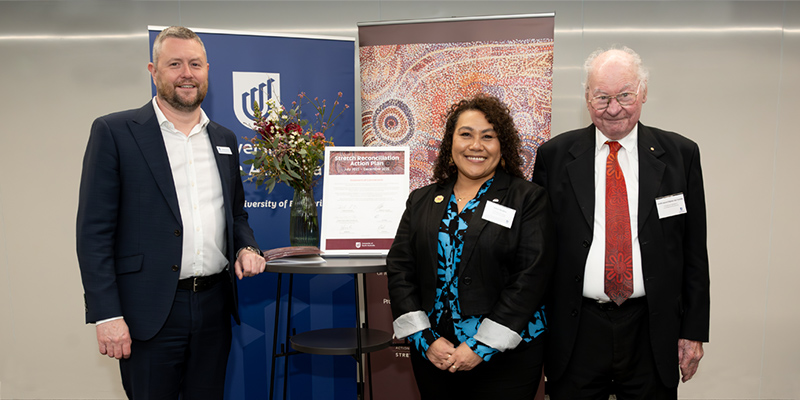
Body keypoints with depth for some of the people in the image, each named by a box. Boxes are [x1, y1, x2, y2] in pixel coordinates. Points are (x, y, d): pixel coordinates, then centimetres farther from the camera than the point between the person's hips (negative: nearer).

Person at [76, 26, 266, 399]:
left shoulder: (224, 138, 12)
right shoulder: (114, 131, -3)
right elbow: (93, 230, -7)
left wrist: (246, 247, -1)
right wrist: (107, 314, -12)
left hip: (215, 306, 5)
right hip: (149, 311, -4)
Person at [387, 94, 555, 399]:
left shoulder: (528, 199, -3)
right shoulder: (421, 201, 7)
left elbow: (531, 276, -10)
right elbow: (400, 270, 3)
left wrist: (482, 346, -14)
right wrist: (426, 340, -7)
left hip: (505, 357, -2)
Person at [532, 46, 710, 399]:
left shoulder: (681, 154, 1)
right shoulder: (554, 155, -1)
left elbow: (694, 251, 4)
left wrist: (694, 331, 3)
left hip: (653, 333, 1)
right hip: (575, 332, 0)